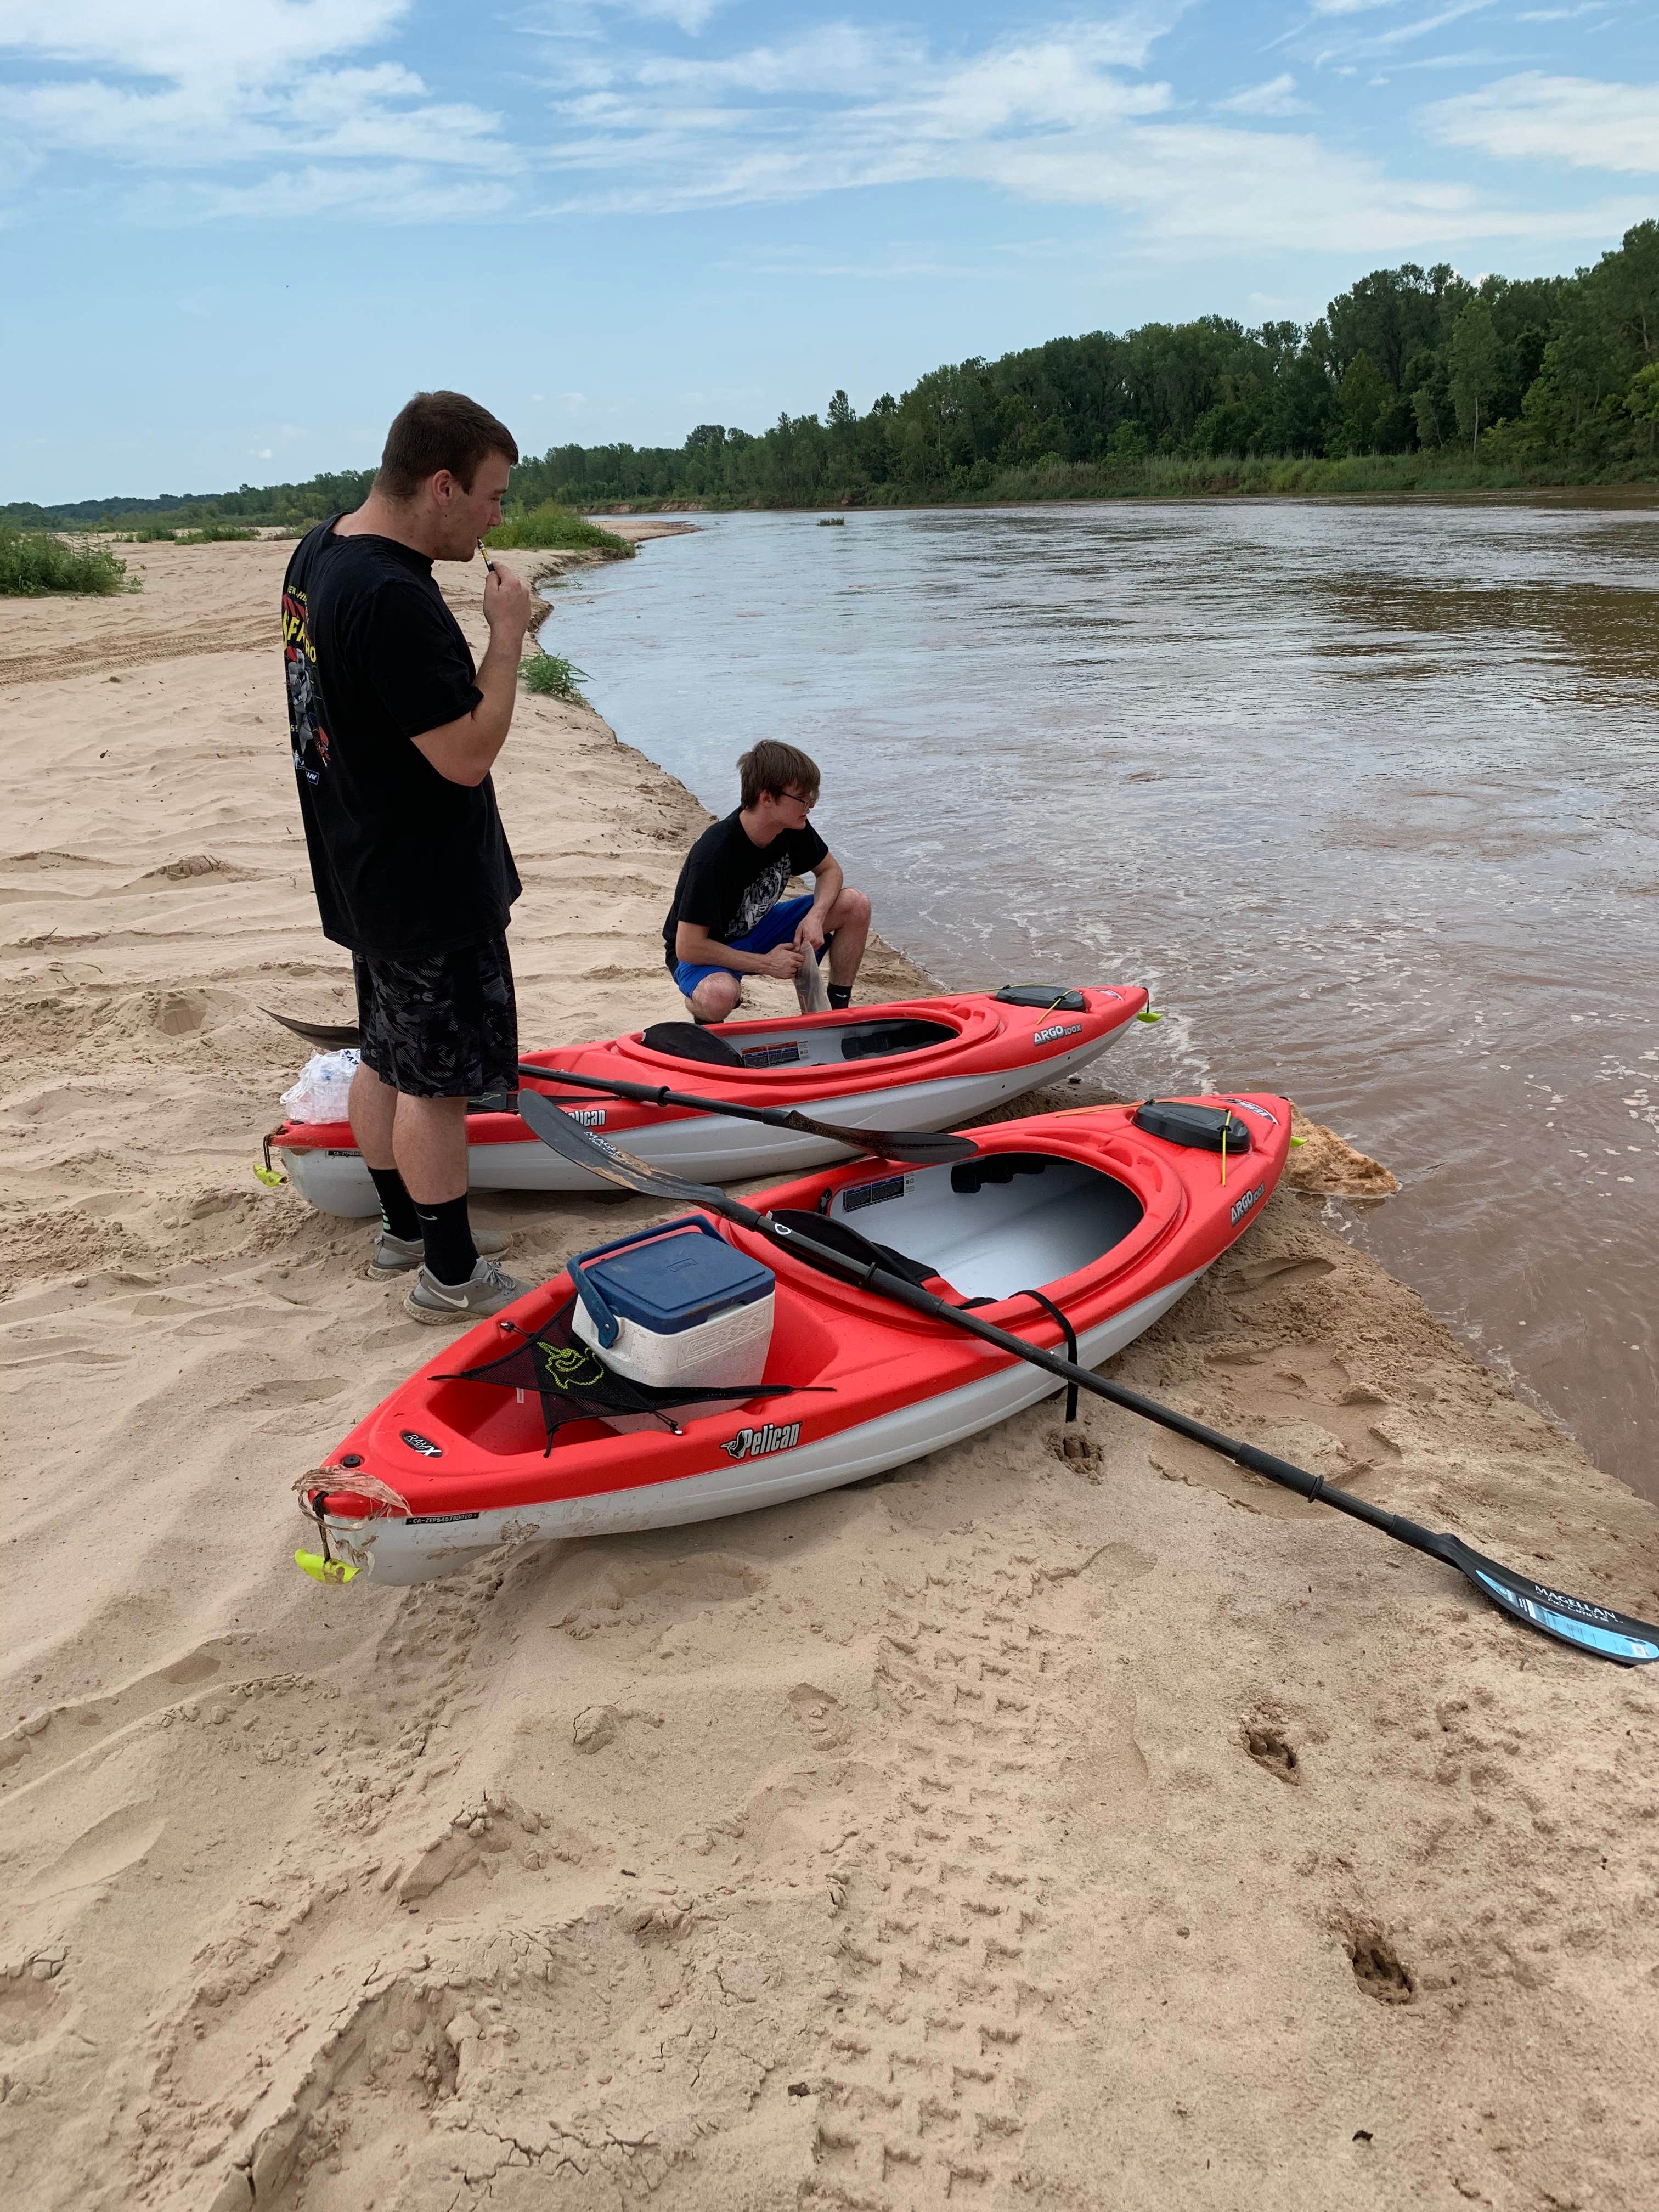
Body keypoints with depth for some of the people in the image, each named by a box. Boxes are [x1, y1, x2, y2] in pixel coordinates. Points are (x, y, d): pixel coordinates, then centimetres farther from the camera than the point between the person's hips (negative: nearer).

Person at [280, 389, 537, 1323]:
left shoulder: (319, 554, 6)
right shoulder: (394, 597, -27)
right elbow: (468, 754, -25)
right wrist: (508, 634, -16)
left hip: (367, 873, 10)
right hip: (429, 889, -10)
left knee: (389, 1056, 20)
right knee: (438, 1078, 2)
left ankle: (405, 1228, 36)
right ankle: (451, 1275, 16)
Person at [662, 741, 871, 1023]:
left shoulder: (793, 828, -13)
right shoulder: (713, 855, -34)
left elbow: (830, 870, 5)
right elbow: (688, 947, -31)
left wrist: (816, 916, -17)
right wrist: (766, 963, -26)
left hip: (757, 929, 7)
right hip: (705, 952, -7)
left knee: (855, 905, -9)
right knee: (720, 995, -43)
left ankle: (837, 1008, 6)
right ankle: (699, 1004, -4)